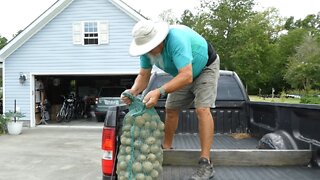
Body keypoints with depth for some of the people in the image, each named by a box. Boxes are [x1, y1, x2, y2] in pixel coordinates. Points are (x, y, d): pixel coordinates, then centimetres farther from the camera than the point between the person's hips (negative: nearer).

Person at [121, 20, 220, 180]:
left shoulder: (176, 39, -41)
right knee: (170, 109, 5)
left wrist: (159, 92, -55)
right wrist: (134, 90, -33)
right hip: (184, 73, 7)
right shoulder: (148, 48, -17)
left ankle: (206, 164, -20)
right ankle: (166, 149, 22)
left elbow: (187, 76, -47)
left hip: (206, 67, -7)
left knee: (202, 109, -22)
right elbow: (143, 75, -12)